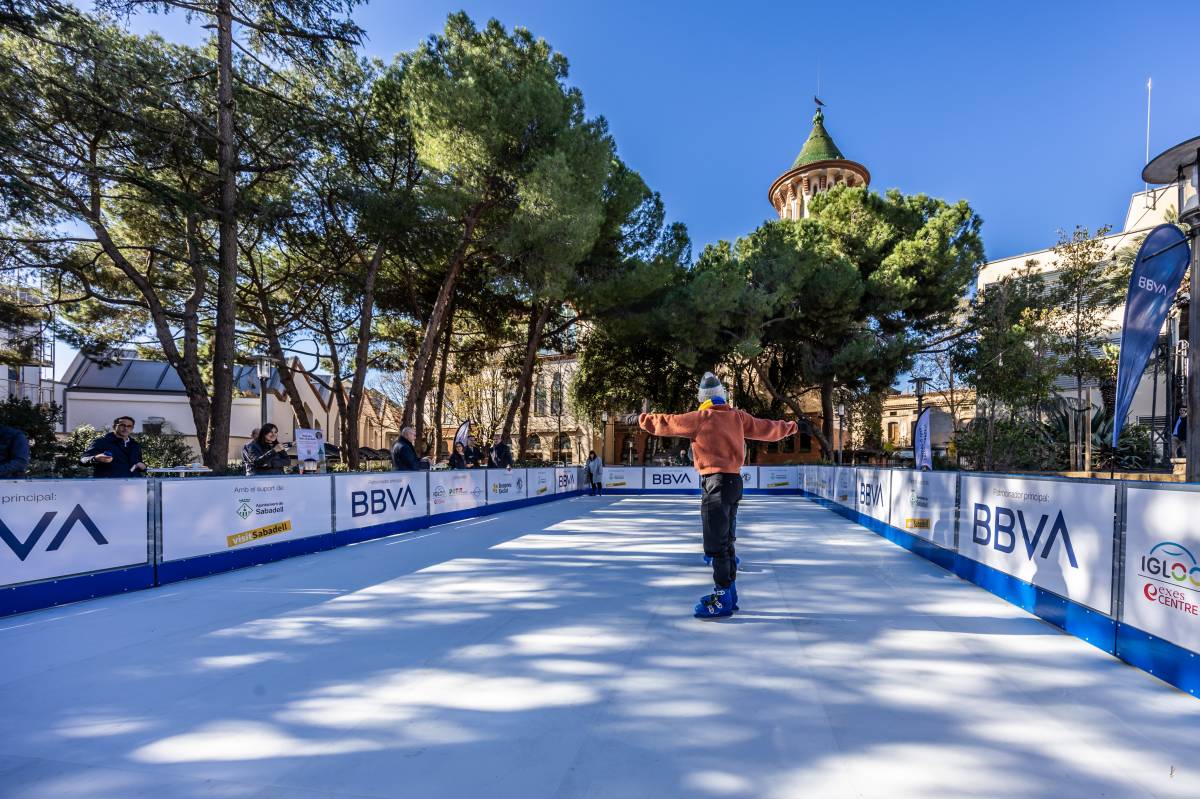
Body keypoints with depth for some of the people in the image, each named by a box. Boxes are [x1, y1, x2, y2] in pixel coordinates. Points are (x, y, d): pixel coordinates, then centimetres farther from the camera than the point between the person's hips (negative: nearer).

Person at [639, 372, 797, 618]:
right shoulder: (738, 417, 7)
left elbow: (668, 423, -3)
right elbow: (766, 428, 17)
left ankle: (723, 601, 2)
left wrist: (645, 420, 15)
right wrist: (789, 427, 35)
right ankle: (728, 592, 30)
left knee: (716, 544, -2)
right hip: (734, 481, 8)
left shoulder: (701, 418, -9)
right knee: (725, 541, 18)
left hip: (716, 483, -8)